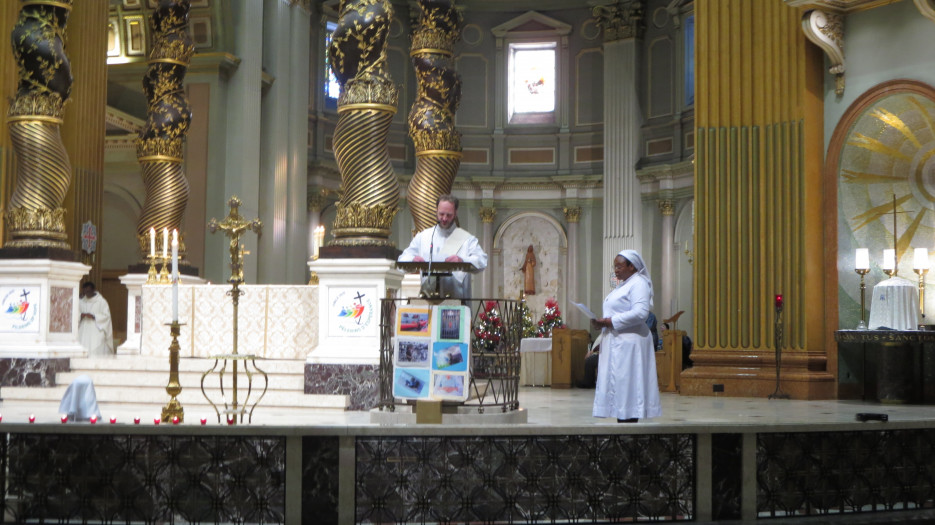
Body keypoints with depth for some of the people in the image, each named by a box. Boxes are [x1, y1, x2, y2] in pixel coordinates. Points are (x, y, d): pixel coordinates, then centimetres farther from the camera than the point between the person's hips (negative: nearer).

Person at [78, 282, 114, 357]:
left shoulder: (102, 301, -2)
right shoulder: (82, 301, 12)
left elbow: (106, 316, -5)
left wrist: (93, 316, -18)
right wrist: (80, 315, -10)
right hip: (84, 332, 4)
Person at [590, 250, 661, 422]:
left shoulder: (638, 284, -9)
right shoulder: (624, 285, 21)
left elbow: (640, 313, -22)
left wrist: (609, 321, -19)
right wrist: (602, 323, 6)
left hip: (629, 342, -10)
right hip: (616, 342, 10)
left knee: (626, 384, -10)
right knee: (617, 384, 8)